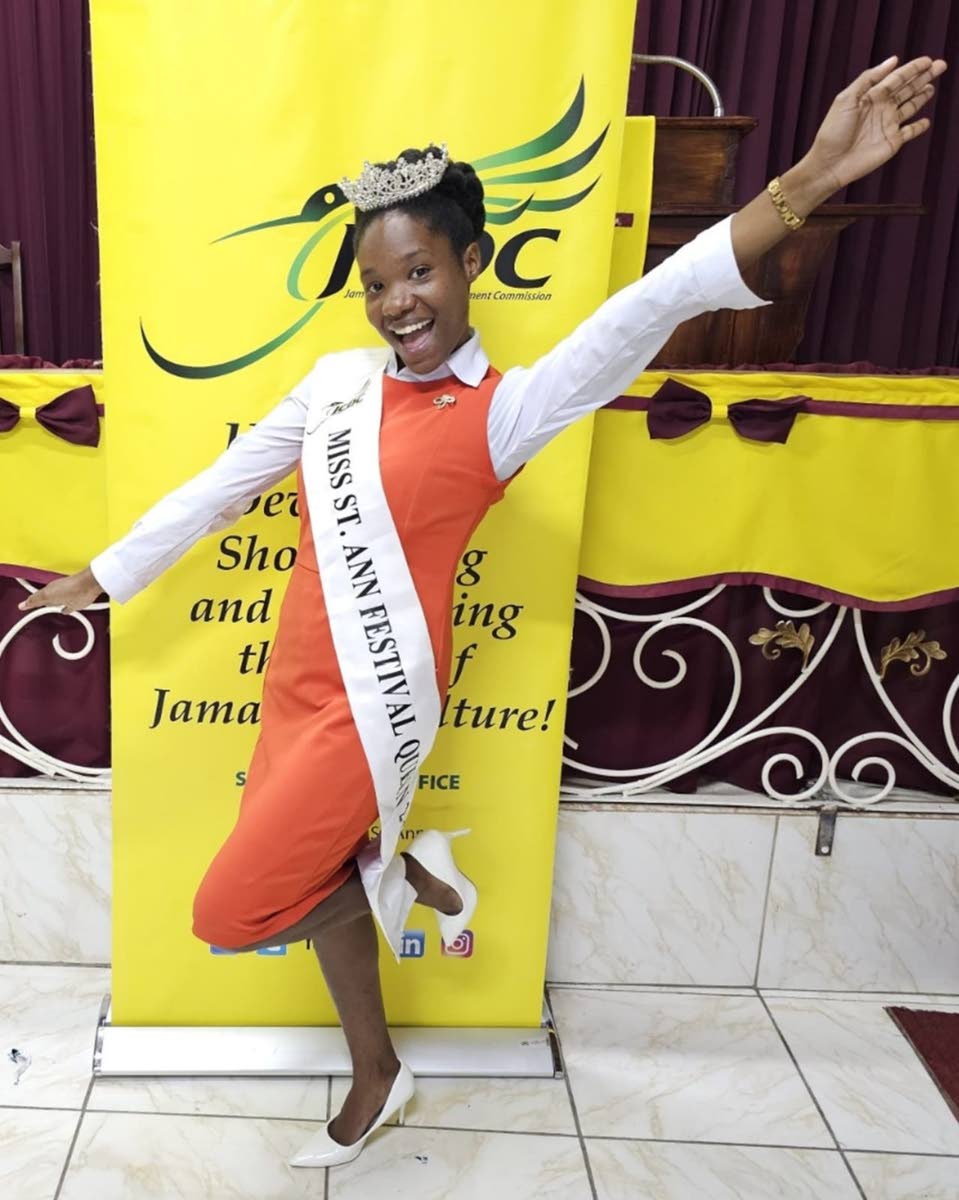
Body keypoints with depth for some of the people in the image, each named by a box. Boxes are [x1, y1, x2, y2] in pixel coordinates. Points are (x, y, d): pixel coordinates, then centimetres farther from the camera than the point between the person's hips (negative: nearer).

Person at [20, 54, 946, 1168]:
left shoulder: (504, 409, -10)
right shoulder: (335, 379, 4)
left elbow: (642, 313, -24)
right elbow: (216, 488, 12)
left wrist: (804, 184, -36)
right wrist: (100, 576, 20)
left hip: (374, 703, -6)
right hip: (297, 686, 6)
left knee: (230, 913, -4)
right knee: (317, 881, 19)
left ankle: (409, 876, 21)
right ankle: (377, 1075, 43)